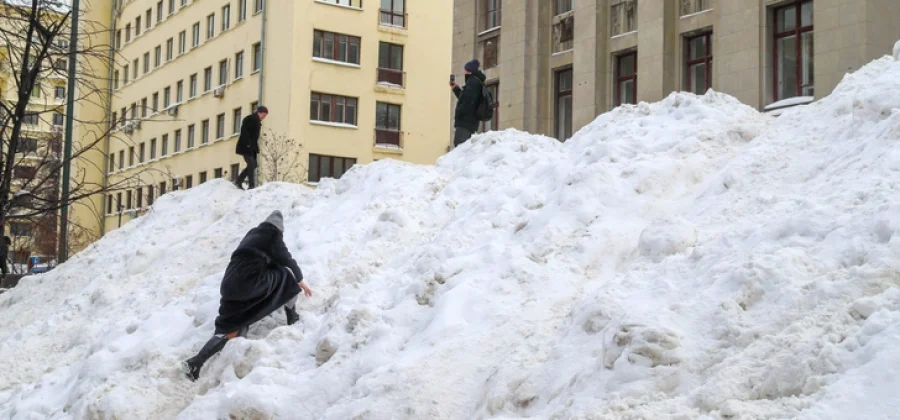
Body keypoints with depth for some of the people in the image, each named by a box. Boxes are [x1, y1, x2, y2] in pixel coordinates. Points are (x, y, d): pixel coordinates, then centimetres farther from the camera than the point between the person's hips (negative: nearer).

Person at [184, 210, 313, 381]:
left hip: (230, 284, 6)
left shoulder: (252, 235, 29)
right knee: (287, 273, 17)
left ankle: (196, 362, -11)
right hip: (250, 282, -6)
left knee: (229, 328, 8)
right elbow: (288, 261, 15)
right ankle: (292, 317, 22)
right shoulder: (273, 236, 9)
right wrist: (300, 281, 32)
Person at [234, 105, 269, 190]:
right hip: (245, 147, -9)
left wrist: (256, 147, 10)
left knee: (253, 165, 7)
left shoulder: (258, 122, 16)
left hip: (252, 147, 9)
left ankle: (238, 181, 16)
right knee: (251, 164, -13)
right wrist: (248, 144, -26)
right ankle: (251, 185, -13)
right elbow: (244, 132, -20)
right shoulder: (249, 119, -10)